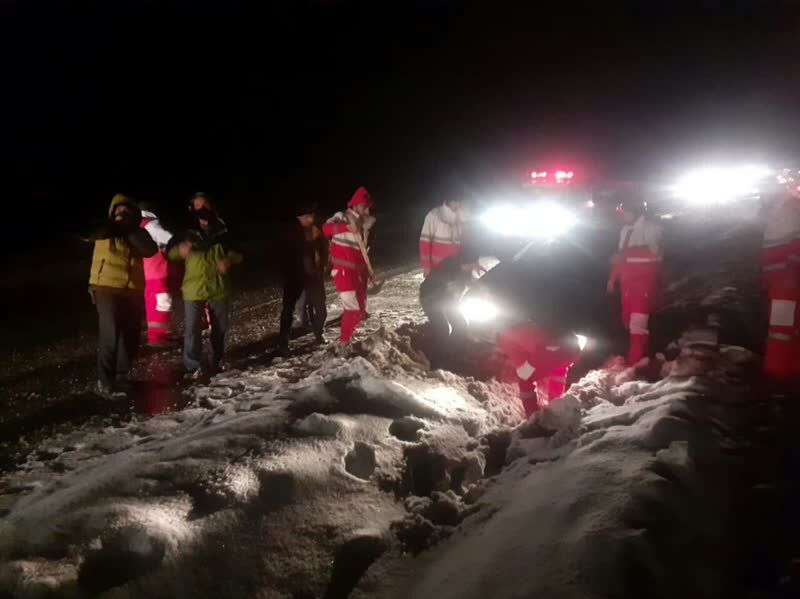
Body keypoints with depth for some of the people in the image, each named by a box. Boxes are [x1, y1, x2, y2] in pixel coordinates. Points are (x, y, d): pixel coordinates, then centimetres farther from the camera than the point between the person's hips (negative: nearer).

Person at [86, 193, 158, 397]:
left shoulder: (138, 233, 9)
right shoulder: (105, 230, 2)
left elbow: (151, 250, -10)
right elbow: (88, 233, -19)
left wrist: (131, 230, -15)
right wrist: (114, 222, -19)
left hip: (133, 290, 4)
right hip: (107, 288, -4)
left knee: (130, 337, 9)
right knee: (110, 335, -13)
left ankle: (120, 377, 26)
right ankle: (104, 380, -3)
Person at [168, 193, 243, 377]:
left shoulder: (223, 232, 7)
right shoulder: (188, 234, 3)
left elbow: (238, 254, 9)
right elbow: (171, 253, -3)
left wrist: (229, 259, -15)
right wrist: (180, 250, -28)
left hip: (218, 288, 2)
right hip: (194, 288, -2)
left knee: (220, 328, 13)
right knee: (192, 328, -7)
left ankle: (217, 361, 30)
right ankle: (194, 365, 3)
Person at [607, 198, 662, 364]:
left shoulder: (650, 228, -7)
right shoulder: (625, 230, 17)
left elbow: (651, 250, -25)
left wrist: (624, 254, -26)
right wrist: (612, 279, 18)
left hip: (644, 283, -8)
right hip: (627, 283, 8)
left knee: (638, 323, -13)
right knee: (629, 322, 12)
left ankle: (635, 366, -12)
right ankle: (636, 360, 25)